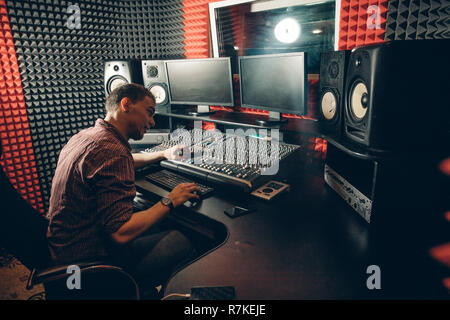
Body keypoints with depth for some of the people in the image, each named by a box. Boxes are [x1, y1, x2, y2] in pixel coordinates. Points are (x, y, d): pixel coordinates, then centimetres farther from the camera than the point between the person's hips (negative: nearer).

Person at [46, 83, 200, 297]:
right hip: (86, 258, -10)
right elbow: (121, 233, -29)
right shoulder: (112, 151, -26)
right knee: (180, 240, -10)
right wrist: (169, 202, -17)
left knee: (156, 227, 19)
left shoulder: (87, 135, 5)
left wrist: (163, 155, 27)